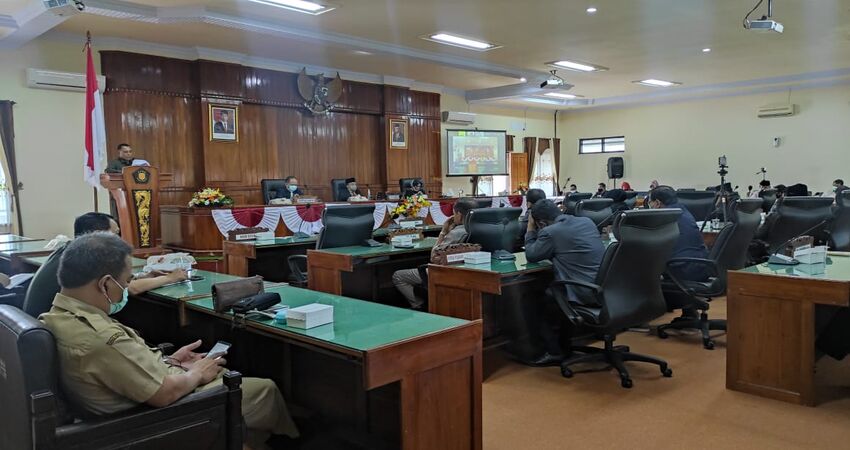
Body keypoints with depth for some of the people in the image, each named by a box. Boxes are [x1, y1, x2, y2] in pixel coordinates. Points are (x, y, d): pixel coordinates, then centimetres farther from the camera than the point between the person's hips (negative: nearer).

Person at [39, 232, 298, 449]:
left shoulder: (62, 315, -6)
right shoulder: (102, 338, -37)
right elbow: (165, 393, -30)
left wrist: (169, 360, 6)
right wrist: (196, 374, -10)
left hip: (130, 401, 9)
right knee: (266, 389, 9)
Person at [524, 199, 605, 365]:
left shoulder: (550, 232, -12)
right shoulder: (587, 221, 11)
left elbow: (531, 256, 3)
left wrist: (530, 230, 15)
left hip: (585, 294, -8)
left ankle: (554, 352, 11)